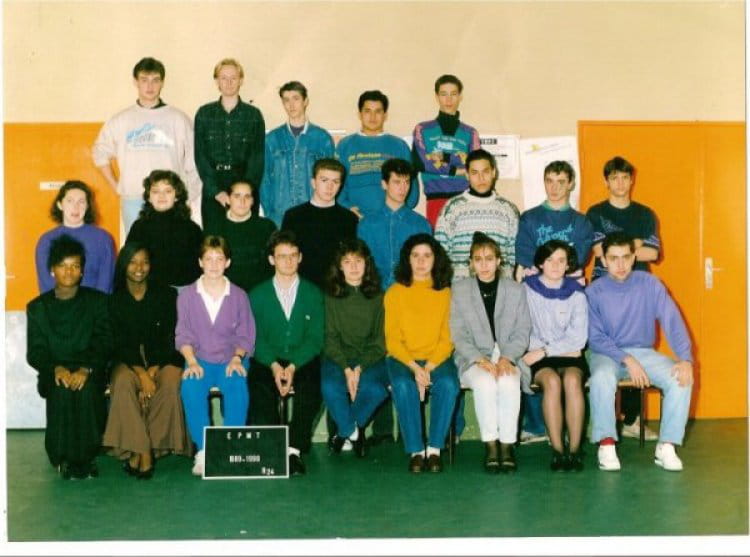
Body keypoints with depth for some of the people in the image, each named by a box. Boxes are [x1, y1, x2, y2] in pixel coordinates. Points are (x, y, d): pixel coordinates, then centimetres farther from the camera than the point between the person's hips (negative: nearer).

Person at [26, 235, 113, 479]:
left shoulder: (98, 301, 9)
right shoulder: (37, 307, 13)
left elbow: (103, 343, -2)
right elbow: (35, 352, 4)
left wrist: (86, 369, -21)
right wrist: (56, 369, -18)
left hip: (90, 372, -1)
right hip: (55, 374, 1)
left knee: (87, 389, -34)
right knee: (61, 390, -33)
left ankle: (87, 456, -22)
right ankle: (64, 457, -21)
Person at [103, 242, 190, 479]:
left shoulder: (166, 295, 2)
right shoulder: (115, 300, 3)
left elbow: (169, 338, -2)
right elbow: (119, 344, -3)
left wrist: (152, 373, -16)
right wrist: (142, 374, -20)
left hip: (163, 359, 0)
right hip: (128, 360, 0)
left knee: (170, 383, -33)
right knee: (123, 382, -33)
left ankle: (140, 452, -23)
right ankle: (143, 453, -31)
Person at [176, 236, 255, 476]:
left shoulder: (238, 296, 8)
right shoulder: (186, 296, 8)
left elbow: (245, 335, 7)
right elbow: (183, 335, 3)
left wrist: (236, 359, -12)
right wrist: (192, 362, -14)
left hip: (230, 360, 0)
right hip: (199, 359, 0)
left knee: (237, 387, -33)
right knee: (190, 388, -32)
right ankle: (203, 450, -24)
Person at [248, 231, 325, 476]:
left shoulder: (313, 294, 10)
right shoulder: (258, 295, 11)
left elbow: (315, 339, 1)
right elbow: (256, 338, 1)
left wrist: (293, 366, -16)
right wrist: (274, 366, -18)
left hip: (303, 362, 0)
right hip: (268, 362, 0)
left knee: (311, 387, -32)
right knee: (259, 387, -32)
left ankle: (295, 450, -28)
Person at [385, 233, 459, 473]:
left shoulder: (446, 293, 7)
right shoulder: (395, 293, 5)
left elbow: (448, 339, 2)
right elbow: (392, 340, 0)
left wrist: (429, 367, -14)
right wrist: (414, 368, -14)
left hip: (437, 358, 1)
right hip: (402, 358, 0)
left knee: (448, 384, -31)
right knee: (403, 385, -33)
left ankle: (434, 449, -22)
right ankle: (415, 451, -24)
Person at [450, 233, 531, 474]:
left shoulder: (516, 290, 11)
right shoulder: (460, 290, 9)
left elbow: (522, 333, 6)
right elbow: (458, 335, 2)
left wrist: (506, 358, -13)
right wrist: (480, 359, -14)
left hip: (507, 357, 1)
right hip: (473, 358, 0)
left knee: (509, 383, -33)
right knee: (484, 382, -34)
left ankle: (507, 444, -25)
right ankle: (490, 444, -26)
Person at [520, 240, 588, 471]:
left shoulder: (576, 292, 8)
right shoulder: (526, 289, 4)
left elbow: (579, 337, 1)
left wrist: (545, 351, -10)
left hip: (570, 356, 1)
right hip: (537, 358, -1)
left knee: (572, 379, -31)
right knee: (552, 380, -32)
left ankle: (574, 449, -29)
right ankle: (557, 450, -28)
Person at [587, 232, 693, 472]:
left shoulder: (649, 284, -3)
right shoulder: (594, 292, -7)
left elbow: (672, 321, -9)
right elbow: (596, 338, -7)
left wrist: (685, 359, -24)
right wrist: (627, 360, -21)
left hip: (643, 352, 2)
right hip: (607, 353, -2)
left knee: (681, 379, -24)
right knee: (601, 379, -36)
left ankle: (666, 446, -13)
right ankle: (606, 443, -20)